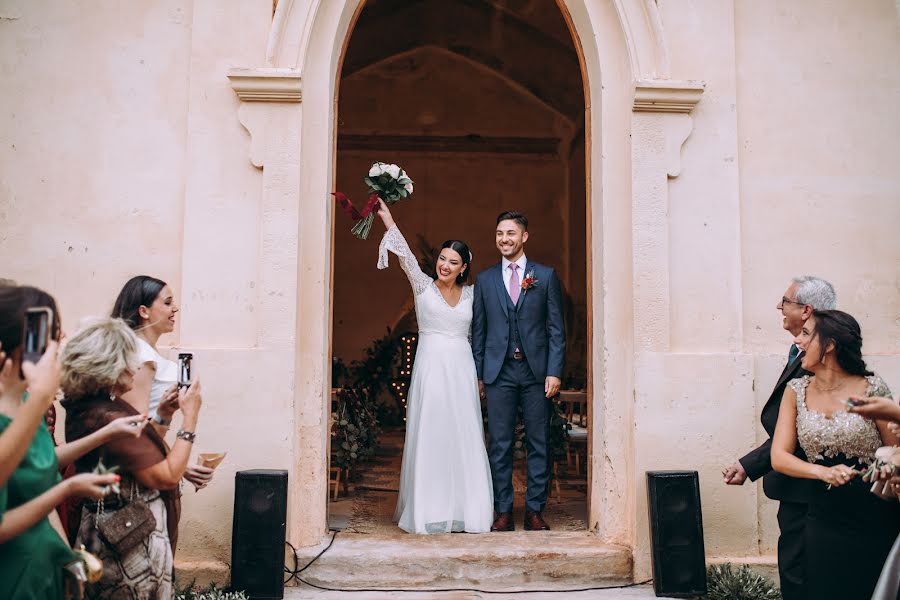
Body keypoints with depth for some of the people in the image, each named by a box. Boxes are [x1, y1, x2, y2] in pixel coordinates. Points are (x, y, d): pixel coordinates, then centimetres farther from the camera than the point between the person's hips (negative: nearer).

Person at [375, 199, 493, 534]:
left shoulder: (471, 294, 11)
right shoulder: (423, 286, 4)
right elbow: (406, 256, -6)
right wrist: (387, 219, -15)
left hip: (461, 370, 2)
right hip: (430, 368, -2)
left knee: (464, 439, 3)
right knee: (429, 438, -1)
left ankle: (464, 510, 13)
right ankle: (429, 511, 8)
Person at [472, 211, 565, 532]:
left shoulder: (545, 276, 6)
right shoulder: (484, 279, 10)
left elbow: (556, 328, 3)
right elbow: (478, 330, 11)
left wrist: (554, 372, -5)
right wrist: (477, 373, 5)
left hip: (536, 371, -1)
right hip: (498, 372, 1)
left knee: (538, 444, 4)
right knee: (500, 445, 3)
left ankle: (535, 511, 14)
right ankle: (503, 512, 12)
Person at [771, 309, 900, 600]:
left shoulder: (872, 389, -9)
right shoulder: (796, 391, 1)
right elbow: (779, 457, -3)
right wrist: (823, 472, -19)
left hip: (876, 521, -2)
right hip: (825, 520, 3)